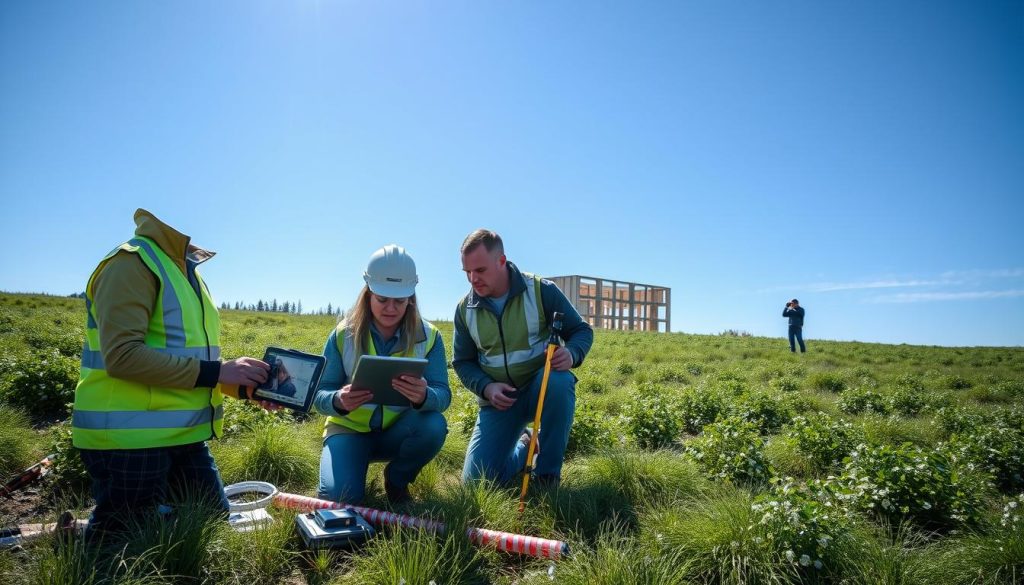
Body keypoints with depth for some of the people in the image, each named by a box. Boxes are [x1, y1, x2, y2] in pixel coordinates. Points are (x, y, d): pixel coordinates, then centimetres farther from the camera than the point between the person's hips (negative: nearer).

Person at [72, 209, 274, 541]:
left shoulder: (186, 272, 15)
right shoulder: (132, 264, -14)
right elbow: (122, 355, -25)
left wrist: (246, 385, 4)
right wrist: (216, 373, -24)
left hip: (183, 436, 9)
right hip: (128, 438, -9)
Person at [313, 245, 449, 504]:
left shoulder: (428, 336, -11)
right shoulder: (343, 335, -10)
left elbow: (443, 395, -17)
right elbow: (320, 394, -10)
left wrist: (424, 397, -42)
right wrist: (338, 401, -35)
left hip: (398, 431, 1)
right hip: (350, 429, -1)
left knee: (434, 425, -31)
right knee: (338, 495, -26)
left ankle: (397, 478, 1)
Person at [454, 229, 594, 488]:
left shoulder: (541, 290, -12)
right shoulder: (465, 309, -2)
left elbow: (582, 330, -6)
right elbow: (462, 362, 5)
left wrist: (571, 354, -30)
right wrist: (486, 388, -16)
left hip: (543, 387, -2)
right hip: (498, 399, 3)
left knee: (560, 381, -39)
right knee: (477, 481, -8)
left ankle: (548, 474, -18)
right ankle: (524, 446, 26)